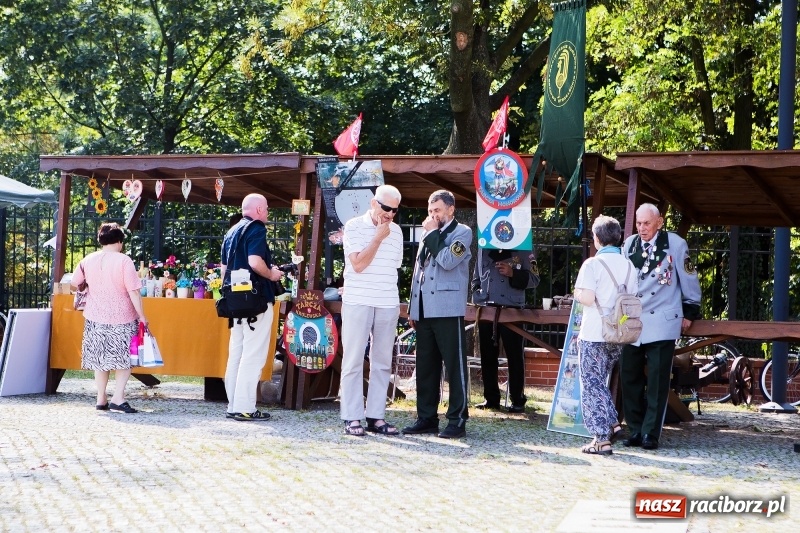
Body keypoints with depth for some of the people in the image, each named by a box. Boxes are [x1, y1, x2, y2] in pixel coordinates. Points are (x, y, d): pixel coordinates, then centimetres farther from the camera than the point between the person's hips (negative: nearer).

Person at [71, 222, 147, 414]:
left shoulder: (88, 260, 1)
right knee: (124, 357, 6)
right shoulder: (124, 261, -13)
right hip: (122, 318, -4)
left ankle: (101, 399, 15)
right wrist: (142, 316, -10)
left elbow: (74, 283, 15)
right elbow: (134, 292, -15)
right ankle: (118, 398, -6)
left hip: (96, 317, 4)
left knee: (100, 357, 14)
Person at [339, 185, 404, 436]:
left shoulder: (396, 231, 12)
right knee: (353, 361, -2)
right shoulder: (354, 227, -3)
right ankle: (352, 418, 0)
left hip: (388, 304, 5)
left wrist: (396, 302, 14)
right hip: (358, 302, -5)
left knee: (382, 362, 4)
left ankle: (376, 417, 7)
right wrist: (378, 238, -10)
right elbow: (358, 264, -11)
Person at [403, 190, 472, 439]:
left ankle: (457, 420, -4)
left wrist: (432, 233, -7)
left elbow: (447, 261, -17)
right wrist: (412, 307, 18)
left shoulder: (462, 233, 0)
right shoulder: (429, 235, 20)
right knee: (425, 366, 9)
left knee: (454, 365, -6)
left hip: (447, 309, -7)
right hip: (424, 310, 7)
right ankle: (426, 418, 15)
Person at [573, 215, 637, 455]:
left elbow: (587, 298, -19)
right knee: (600, 381, 23)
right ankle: (611, 424, 14)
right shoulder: (628, 264, 5)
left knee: (592, 384, 3)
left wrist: (577, 293, 1)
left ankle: (601, 439, 1)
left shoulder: (593, 264, -12)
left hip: (594, 335, -6)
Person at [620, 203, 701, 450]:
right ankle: (635, 430, 14)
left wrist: (690, 312, 5)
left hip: (662, 322, -4)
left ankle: (650, 434, 2)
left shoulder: (675, 244, -5)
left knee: (657, 381, -3)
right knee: (629, 378, 5)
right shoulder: (629, 244, 6)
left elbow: (689, 278, 2)